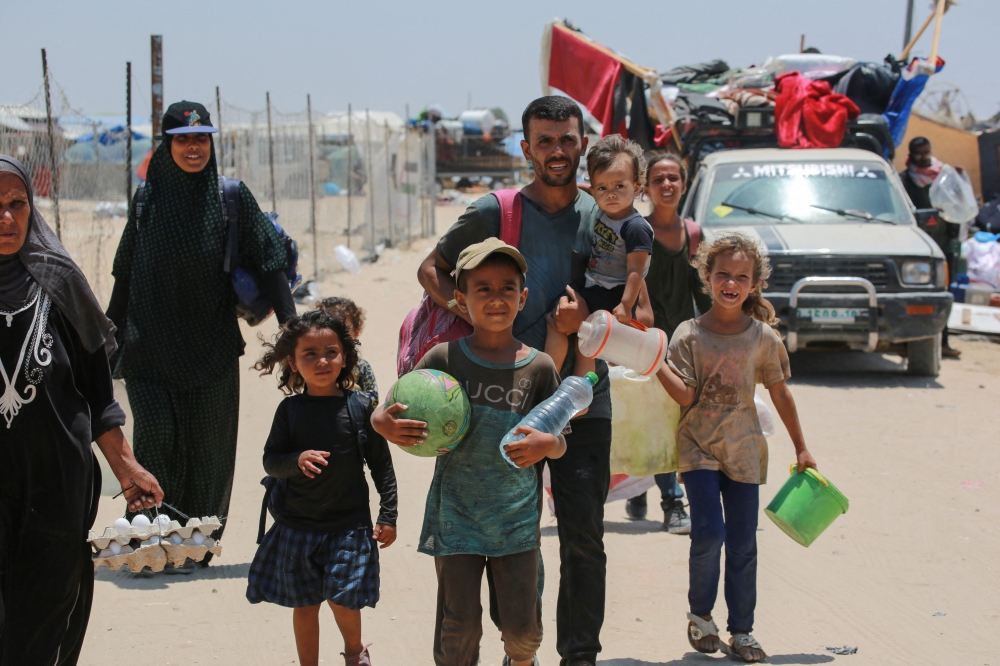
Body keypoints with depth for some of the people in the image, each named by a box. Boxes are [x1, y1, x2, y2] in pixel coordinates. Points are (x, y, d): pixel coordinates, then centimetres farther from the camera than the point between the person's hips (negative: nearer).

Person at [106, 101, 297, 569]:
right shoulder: (147, 198, 5)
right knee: (156, 434, -10)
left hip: (210, 346, 0)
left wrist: (289, 322, -11)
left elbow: (268, 261, -3)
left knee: (206, 447, 4)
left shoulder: (232, 197, 0)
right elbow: (125, 273, 11)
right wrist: (110, 331, 15)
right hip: (150, 345, 1)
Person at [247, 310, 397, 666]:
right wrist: (298, 460, -22)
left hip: (349, 525, -1)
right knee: (304, 606, 10)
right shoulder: (290, 410, -4)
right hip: (297, 525, 2)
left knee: (343, 598, -3)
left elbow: (381, 463, -1)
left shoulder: (361, 407, -7)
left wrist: (388, 516, -2)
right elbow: (270, 461, -1)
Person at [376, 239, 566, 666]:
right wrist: (384, 423, -23)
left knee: (521, 625, 7)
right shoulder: (444, 358, -5)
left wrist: (546, 445, -17)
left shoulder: (538, 367, -2)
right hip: (456, 516, -1)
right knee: (459, 626, 2)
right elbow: (388, 414, 0)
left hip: (517, 519, 1)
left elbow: (560, 444, 6)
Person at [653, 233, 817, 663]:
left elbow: (780, 393, 8)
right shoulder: (689, 334, -5)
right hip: (699, 448, -2)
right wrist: (655, 362, -24)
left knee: (743, 544, 5)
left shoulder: (763, 337, 0)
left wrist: (801, 448, 13)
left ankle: (742, 631, 16)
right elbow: (685, 396, -11)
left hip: (744, 450, 2)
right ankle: (700, 614, 9)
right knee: (708, 532, -14)